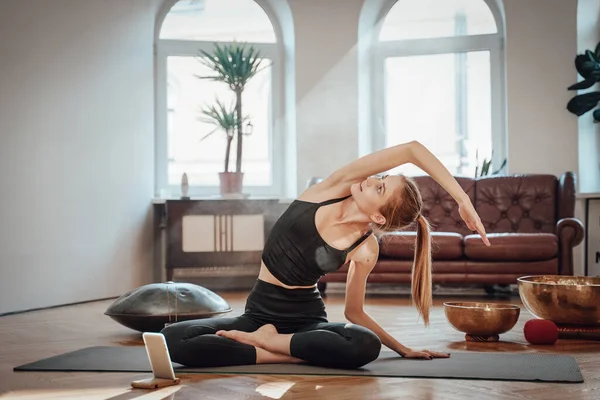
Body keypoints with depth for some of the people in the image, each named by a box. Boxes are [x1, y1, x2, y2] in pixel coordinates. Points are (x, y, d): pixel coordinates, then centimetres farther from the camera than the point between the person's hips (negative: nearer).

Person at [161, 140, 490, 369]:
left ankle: (265, 341, -17)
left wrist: (404, 349, 2)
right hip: (259, 313, 2)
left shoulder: (366, 250, -9)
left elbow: (354, 312, 5)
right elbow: (411, 150, -16)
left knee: (366, 345, -35)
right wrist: (462, 197, -18)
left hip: (307, 318, -1)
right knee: (172, 339, -22)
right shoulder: (335, 188, -9)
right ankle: (296, 354, -19)